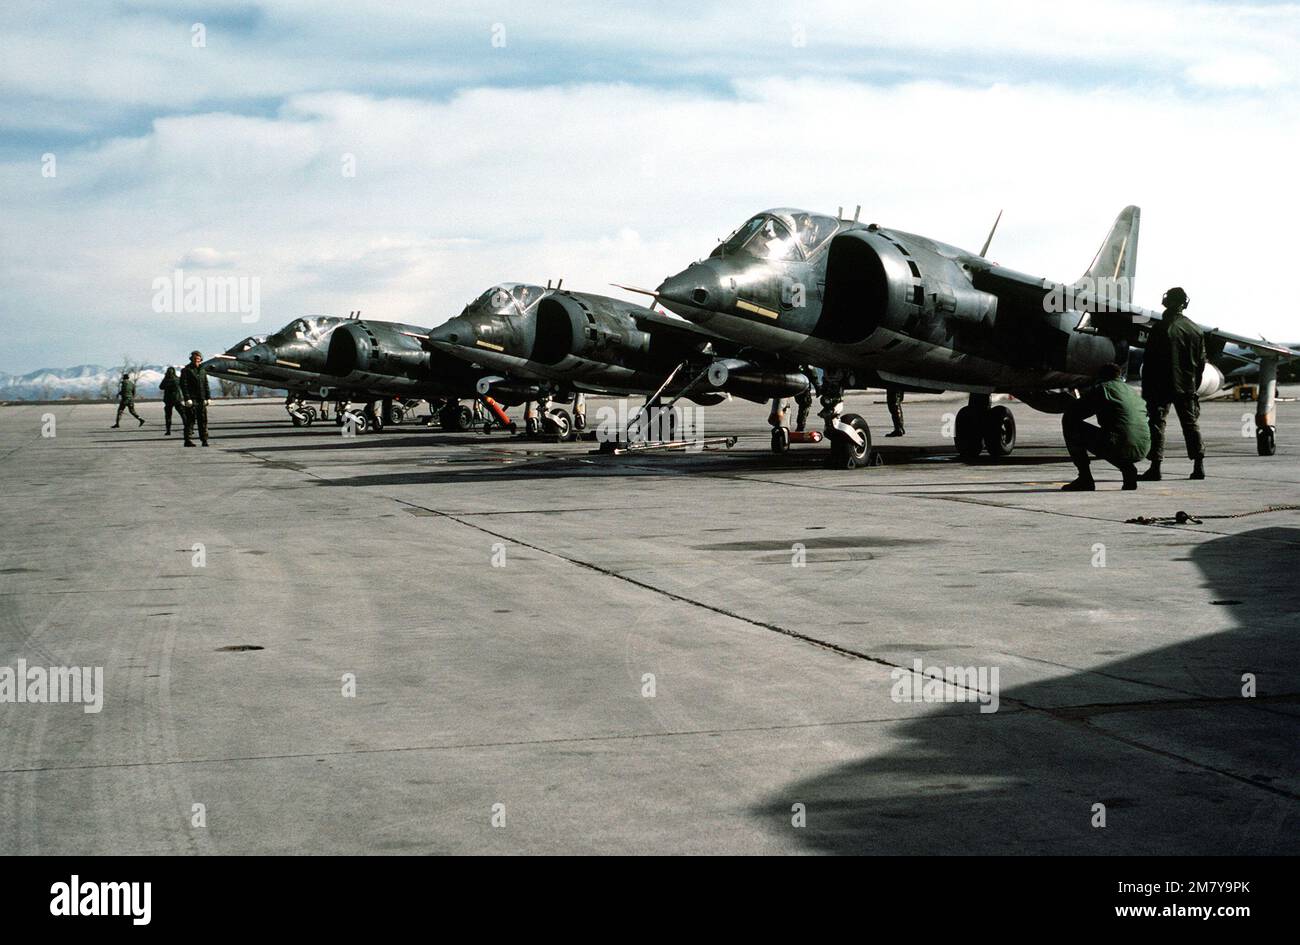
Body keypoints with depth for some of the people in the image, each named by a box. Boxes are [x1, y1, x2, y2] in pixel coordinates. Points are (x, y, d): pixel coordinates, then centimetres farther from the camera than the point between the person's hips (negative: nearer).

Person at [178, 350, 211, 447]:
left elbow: (206, 385, 19)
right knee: (190, 420, -6)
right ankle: (188, 440, -3)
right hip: (191, 400, -5)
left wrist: (208, 397, 10)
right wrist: (187, 398, -16)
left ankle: (204, 440, 8)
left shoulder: (202, 371, 16)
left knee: (203, 420, 4)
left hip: (201, 400, 5)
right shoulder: (186, 370, -2)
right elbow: (183, 385, -8)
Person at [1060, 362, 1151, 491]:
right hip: (1142, 450, 7)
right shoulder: (1134, 392, 25)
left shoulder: (1100, 388, 7)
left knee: (1070, 423, 10)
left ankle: (1085, 479, 5)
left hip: (1117, 446, -7)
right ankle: (1128, 468, 12)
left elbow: (1069, 414, 7)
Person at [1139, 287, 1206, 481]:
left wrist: (1146, 390, -5)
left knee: (1157, 423, -1)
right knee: (1190, 424, 12)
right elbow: (1201, 361, 11)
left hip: (1161, 386, -5)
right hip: (1187, 387, 5)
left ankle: (1155, 466, -7)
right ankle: (1199, 464, 9)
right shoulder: (1195, 329, 6)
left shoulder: (1161, 329, -11)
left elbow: (1149, 362, -11)